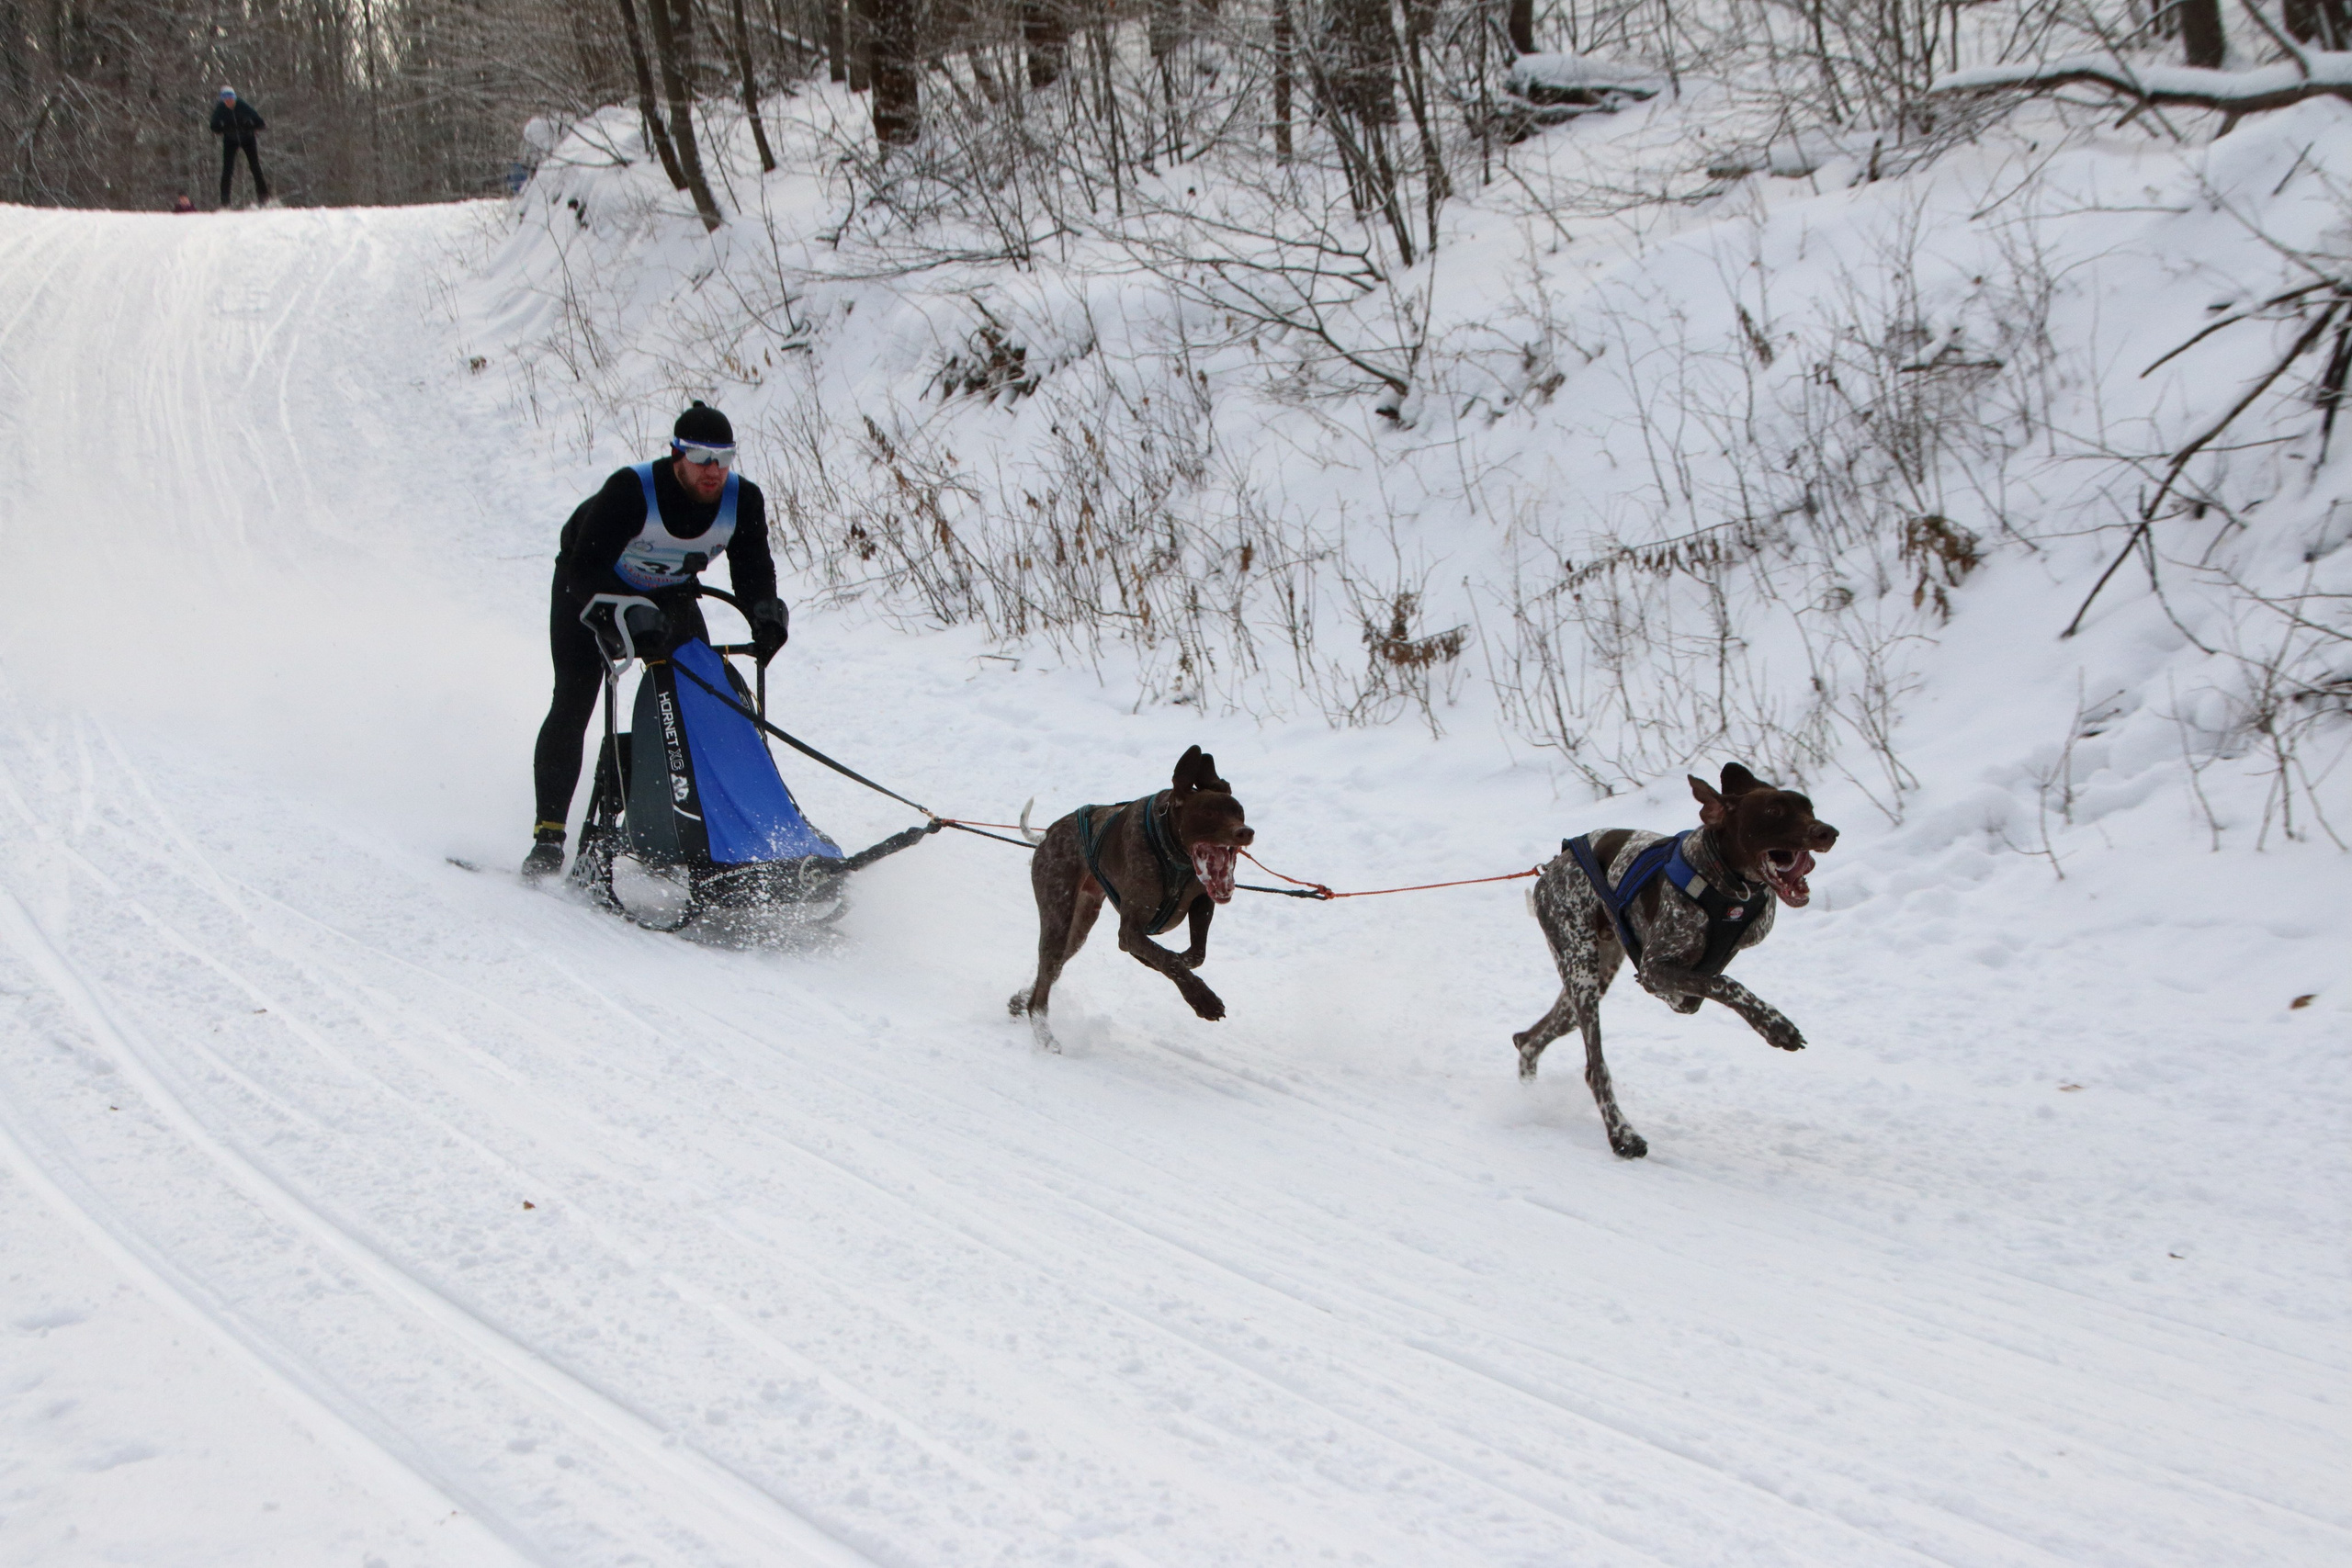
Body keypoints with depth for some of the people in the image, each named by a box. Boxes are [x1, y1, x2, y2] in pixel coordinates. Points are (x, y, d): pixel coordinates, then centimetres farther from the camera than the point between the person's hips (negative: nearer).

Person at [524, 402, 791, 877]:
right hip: (592, 589, -4)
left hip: (669, 595, 4)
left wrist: (766, 612, -32)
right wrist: (630, 617, -53)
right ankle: (549, 834, -10)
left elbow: (753, 571, -10)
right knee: (573, 703, -15)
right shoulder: (630, 491, -36)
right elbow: (584, 571, -37)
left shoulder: (743, 501, -22)